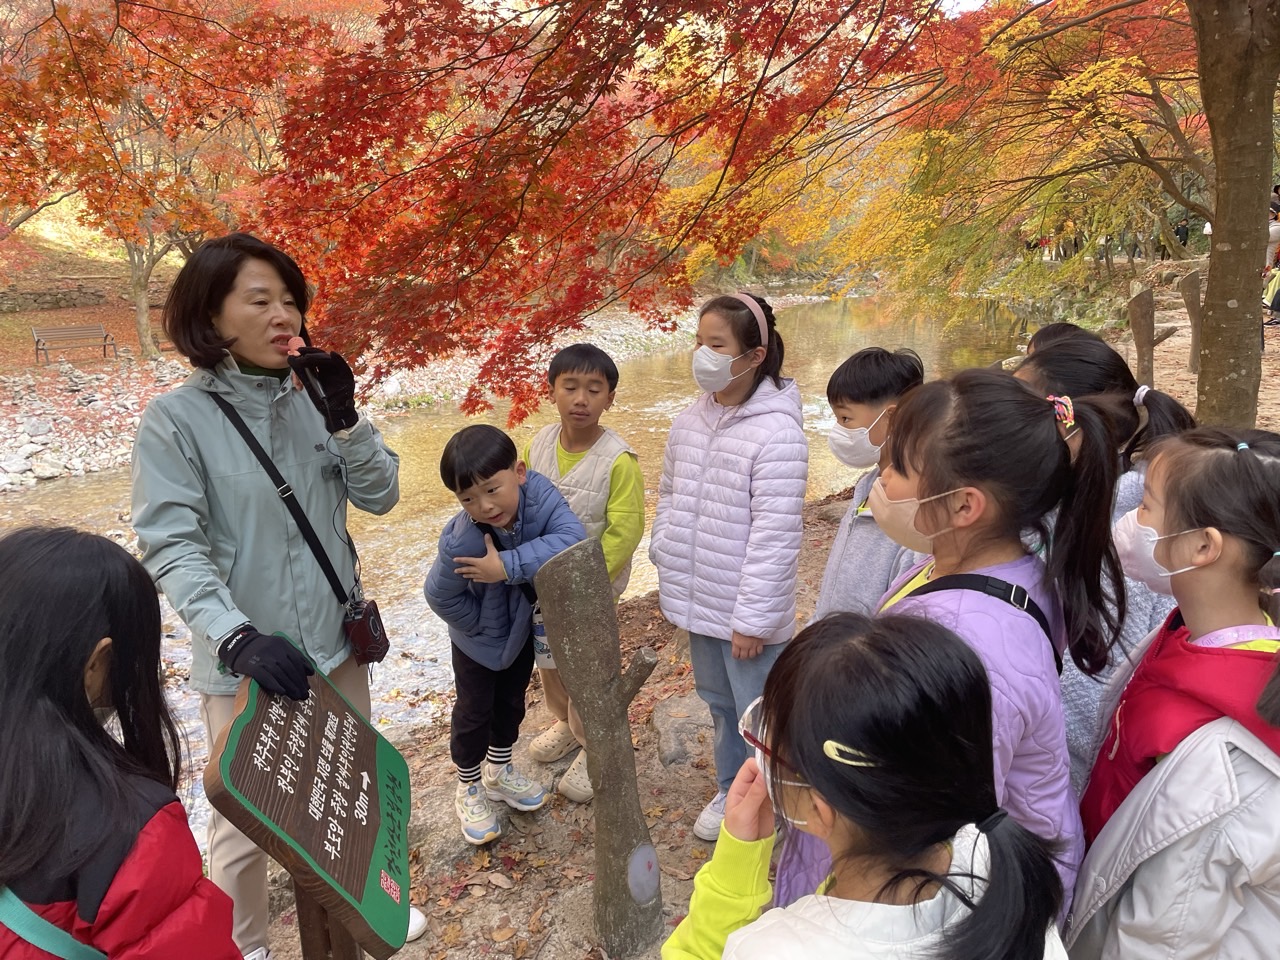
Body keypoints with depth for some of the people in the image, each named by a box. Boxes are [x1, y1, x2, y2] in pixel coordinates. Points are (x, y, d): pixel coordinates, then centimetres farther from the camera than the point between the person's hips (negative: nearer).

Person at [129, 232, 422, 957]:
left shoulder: (312, 398, -2)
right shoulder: (175, 420, -13)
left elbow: (381, 495, -1)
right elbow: (171, 547, -18)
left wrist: (345, 421, -16)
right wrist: (237, 637, -31)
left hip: (336, 640, 5)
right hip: (246, 658, -4)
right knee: (246, 817, 13)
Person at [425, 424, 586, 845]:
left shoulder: (538, 492, -32)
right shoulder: (461, 542, -38)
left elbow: (572, 538, -45)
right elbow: (440, 596, -22)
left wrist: (508, 566, -45)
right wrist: (484, 625, -13)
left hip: (525, 627, 4)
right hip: (480, 638, -4)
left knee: (511, 702, 24)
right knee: (474, 711, 15)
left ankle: (499, 771, 51)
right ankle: (470, 790, 41)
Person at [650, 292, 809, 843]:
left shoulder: (777, 434, -22)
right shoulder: (689, 423, 2)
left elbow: (775, 537, -22)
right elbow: (668, 499, 12)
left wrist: (753, 618, -20)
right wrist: (667, 572, 11)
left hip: (747, 612, -7)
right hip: (699, 603, 8)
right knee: (718, 703, 25)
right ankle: (730, 791, 46)